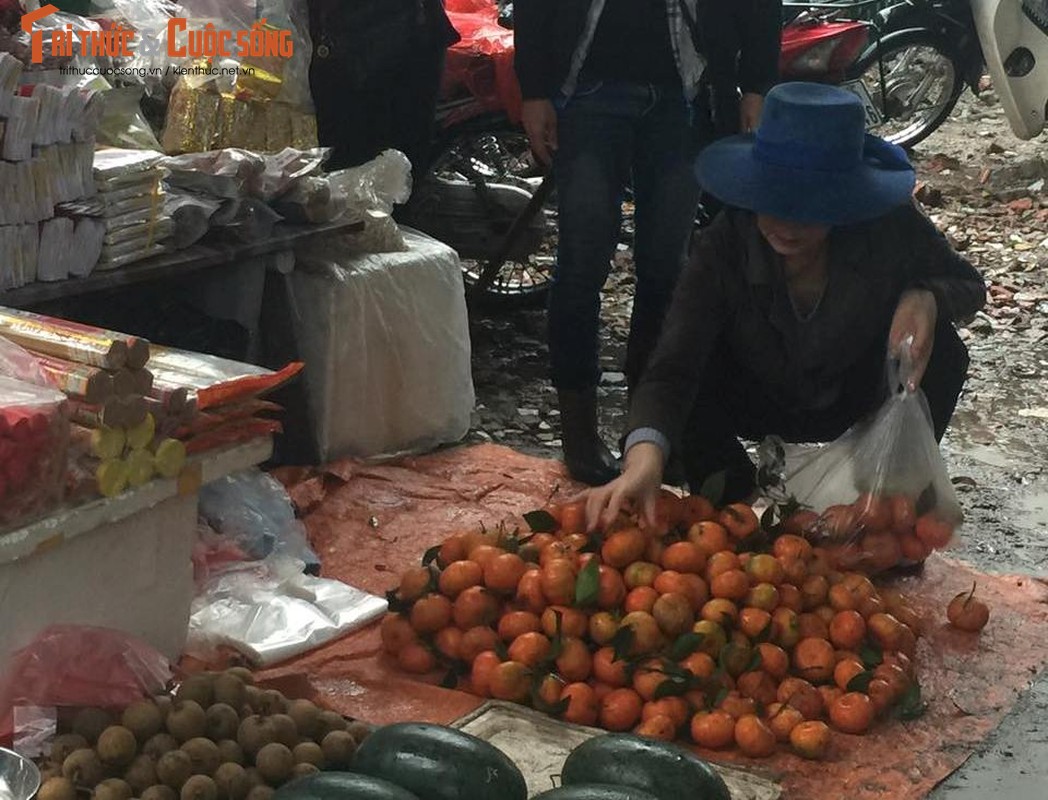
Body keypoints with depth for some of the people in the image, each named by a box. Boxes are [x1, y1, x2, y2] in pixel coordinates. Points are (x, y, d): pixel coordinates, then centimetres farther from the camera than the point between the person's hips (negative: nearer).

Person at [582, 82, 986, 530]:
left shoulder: (891, 227, -28)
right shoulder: (725, 246, -31)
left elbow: (966, 283, -9)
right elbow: (672, 367, -40)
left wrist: (926, 298, -35)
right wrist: (644, 457, -61)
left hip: (857, 399, 1)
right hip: (760, 402, -1)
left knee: (940, 349, -28)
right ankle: (730, 501, 0)